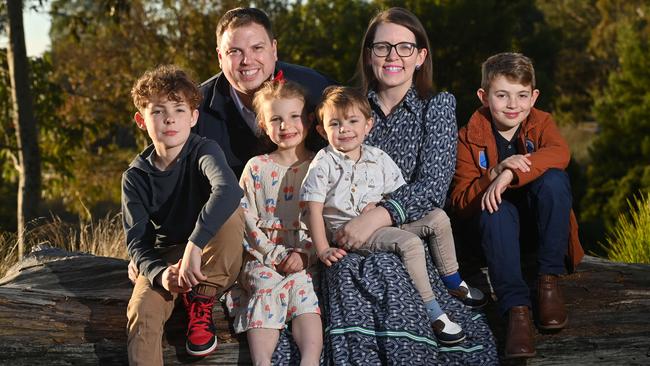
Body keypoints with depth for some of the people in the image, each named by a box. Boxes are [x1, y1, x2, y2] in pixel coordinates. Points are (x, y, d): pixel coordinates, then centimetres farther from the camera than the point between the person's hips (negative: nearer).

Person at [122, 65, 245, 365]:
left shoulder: (204, 151, -16)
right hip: (163, 258, 1)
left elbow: (228, 190, -39)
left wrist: (195, 245, -50)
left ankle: (200, 301, -14)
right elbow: (136, 239, -10)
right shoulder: (136, 176, -6)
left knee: (232, 212, -31)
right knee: (142, 312, -31)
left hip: (211, 257, -1)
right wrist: (159, 273, -33)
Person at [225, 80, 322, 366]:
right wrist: (276, 255, -8)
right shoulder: (256, 168, 11)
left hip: (308, 259, 0)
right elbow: (245, 219, 4)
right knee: (267, 286, -30)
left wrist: (305, 254, -12)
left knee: (300, 284, -31)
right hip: (262, 257, 1)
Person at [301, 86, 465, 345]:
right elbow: (314, 210, -7)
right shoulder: (324, 165, -3)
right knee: (410, 243, -28)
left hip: (382, 224, 6)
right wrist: (323, 250, -16)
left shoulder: (378, 158, 10)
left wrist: (381, 208, -8)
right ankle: (433, 313, -27)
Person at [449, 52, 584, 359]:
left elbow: (559, 153, -32)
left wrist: (510, 176, -44)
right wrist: (495, 172, -30)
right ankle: (516, 308, -40)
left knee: (553, 179, -30)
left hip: (541, 222, 1)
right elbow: (460, 203, -13)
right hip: (501, 226, 0)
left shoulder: (541, 123, -6)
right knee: (494, 209, -35)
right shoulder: (470, 138, -7)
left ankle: (548, 281, -20)